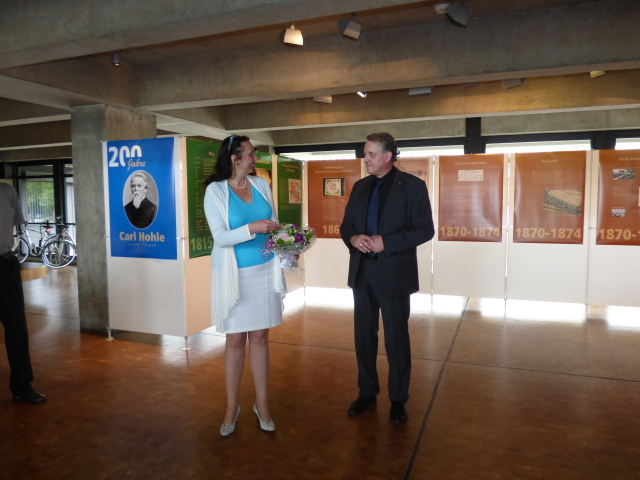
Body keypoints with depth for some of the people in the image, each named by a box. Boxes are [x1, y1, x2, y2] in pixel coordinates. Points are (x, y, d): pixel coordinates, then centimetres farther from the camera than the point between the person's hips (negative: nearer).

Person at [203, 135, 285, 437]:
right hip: (235, 274, -3)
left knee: (260, 337, 10)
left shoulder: (261, 185, 4)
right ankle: (232, 407, 23)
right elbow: (220, 237, -15)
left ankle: (262, 404, 23)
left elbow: (273, 224, 8)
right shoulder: (215, 191, -8)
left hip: (265, 271, 3)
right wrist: (251, 228, -29)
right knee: (235, 340, 7)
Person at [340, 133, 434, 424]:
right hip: (362, 272, 5)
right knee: (364, 336, 14)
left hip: (394, 274, -5)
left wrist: (386, 242, -21)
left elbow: (425, 229, -11)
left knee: (396, 339, 8)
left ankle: (398, 399, 25)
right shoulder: (360, 187, 10)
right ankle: (367, 393, 31)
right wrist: (353, 238, -11)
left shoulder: (412, 186, -6)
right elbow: (346, 224, 12)